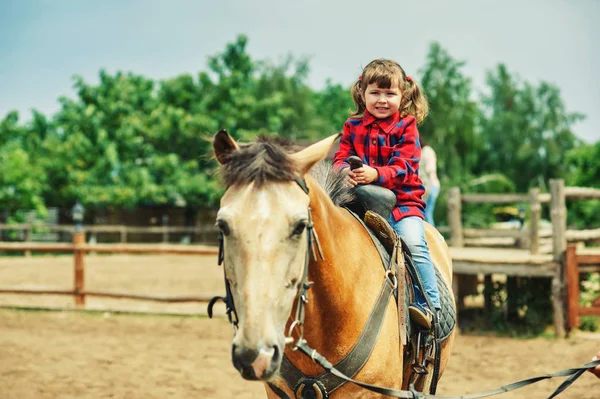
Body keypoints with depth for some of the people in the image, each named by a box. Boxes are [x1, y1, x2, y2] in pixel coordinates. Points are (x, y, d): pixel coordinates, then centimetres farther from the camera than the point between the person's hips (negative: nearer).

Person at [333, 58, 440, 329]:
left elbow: (403, 167, -11)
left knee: (413, 241, -26)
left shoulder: (406, 127, -1)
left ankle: (428, 303, -18)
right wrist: (345, 171, -21)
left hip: (402, 200, -3)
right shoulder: (353, 126, 10)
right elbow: (341, 156, 5)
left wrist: (376, 174, -31)